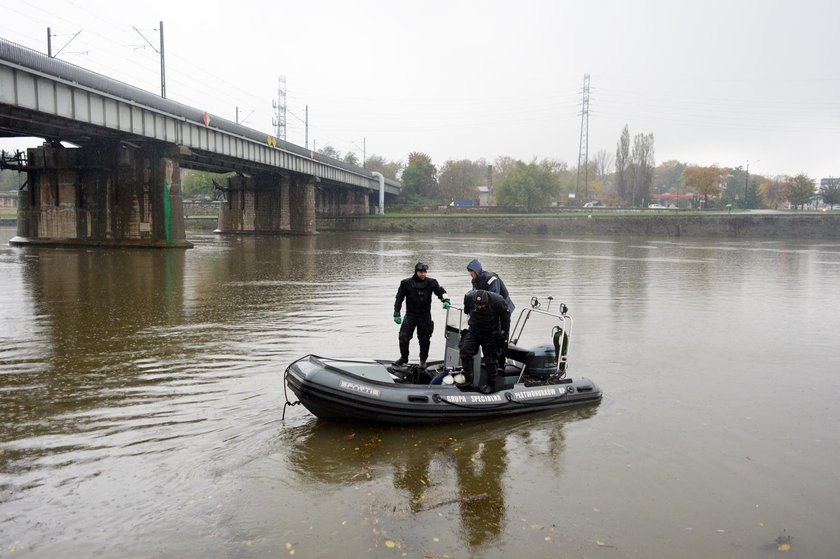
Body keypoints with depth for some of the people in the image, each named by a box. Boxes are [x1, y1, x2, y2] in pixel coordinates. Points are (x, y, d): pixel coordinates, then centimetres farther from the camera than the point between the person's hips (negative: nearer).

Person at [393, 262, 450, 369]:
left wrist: (446, 300, -22)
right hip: (410, 315, 0)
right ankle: (404, 358, 19)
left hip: (425, 316, 0)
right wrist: (396, 314, -6)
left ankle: (423, 360, 24)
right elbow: (399, 298, 0)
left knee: (424, 340, 6)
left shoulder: (431, 282, -1)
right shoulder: (406, 283, -3)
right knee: (403, 337, -4)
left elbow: (441, 291, 0)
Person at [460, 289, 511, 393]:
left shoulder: (498, 301, -24)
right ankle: (468, 379, 1)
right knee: (465, 351, -12)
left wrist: (504, 334, -3)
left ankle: (490, 384, 18)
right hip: (473, 330, 2)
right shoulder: (469, 298, -18)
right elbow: (465, 311, 5)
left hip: (491, 333, -2)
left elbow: (506, 317, -8)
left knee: (491, 359, 3)